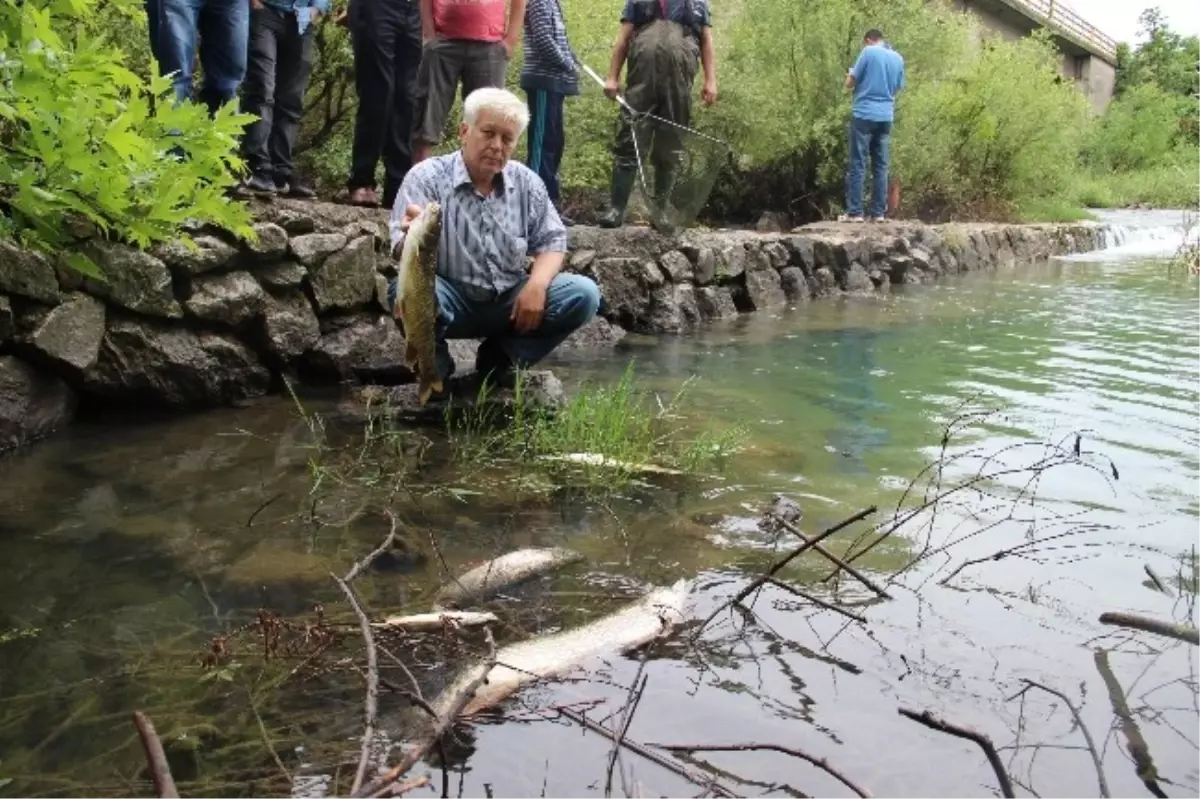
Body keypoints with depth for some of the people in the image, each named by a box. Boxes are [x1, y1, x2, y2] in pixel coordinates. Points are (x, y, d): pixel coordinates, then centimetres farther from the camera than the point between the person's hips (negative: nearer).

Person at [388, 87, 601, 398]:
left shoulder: (527, 182, 1)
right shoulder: (426, 177, -12)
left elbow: (551, 240, 7)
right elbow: (401, 252, -20)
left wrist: (537, 285, -15)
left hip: (510, 300, 4)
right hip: (452, 300, -4)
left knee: (583, 295, -16)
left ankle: (499, 357, 4)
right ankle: (436, 366, -4)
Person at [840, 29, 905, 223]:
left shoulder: (868, 52, -4)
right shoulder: (898, 58, 12)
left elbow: (850, 83, -2)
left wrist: (850, 76, 19)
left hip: (864, 115, -5)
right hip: (886, 117, 5)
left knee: (857, 165, -3)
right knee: (881, 166, 6)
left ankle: (854, 212, -6)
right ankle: (878, 212, 4)